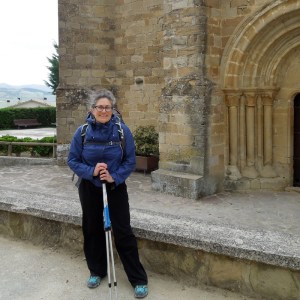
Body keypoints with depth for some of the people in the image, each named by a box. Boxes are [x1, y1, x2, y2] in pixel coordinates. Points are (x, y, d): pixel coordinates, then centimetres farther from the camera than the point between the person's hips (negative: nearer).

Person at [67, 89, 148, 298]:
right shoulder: (82, 132, -9)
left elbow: (130, 161, -7)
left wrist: (115, 177, -21)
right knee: (93, 230, 13)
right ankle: (97, 271, 34)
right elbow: (73, 161, -4)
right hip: (89, 189, 2)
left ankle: (139, 279, 10)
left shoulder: (122, 131, -12)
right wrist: (91, 171, -21)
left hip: (116, 187, -2)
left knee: (123, 232, -1)